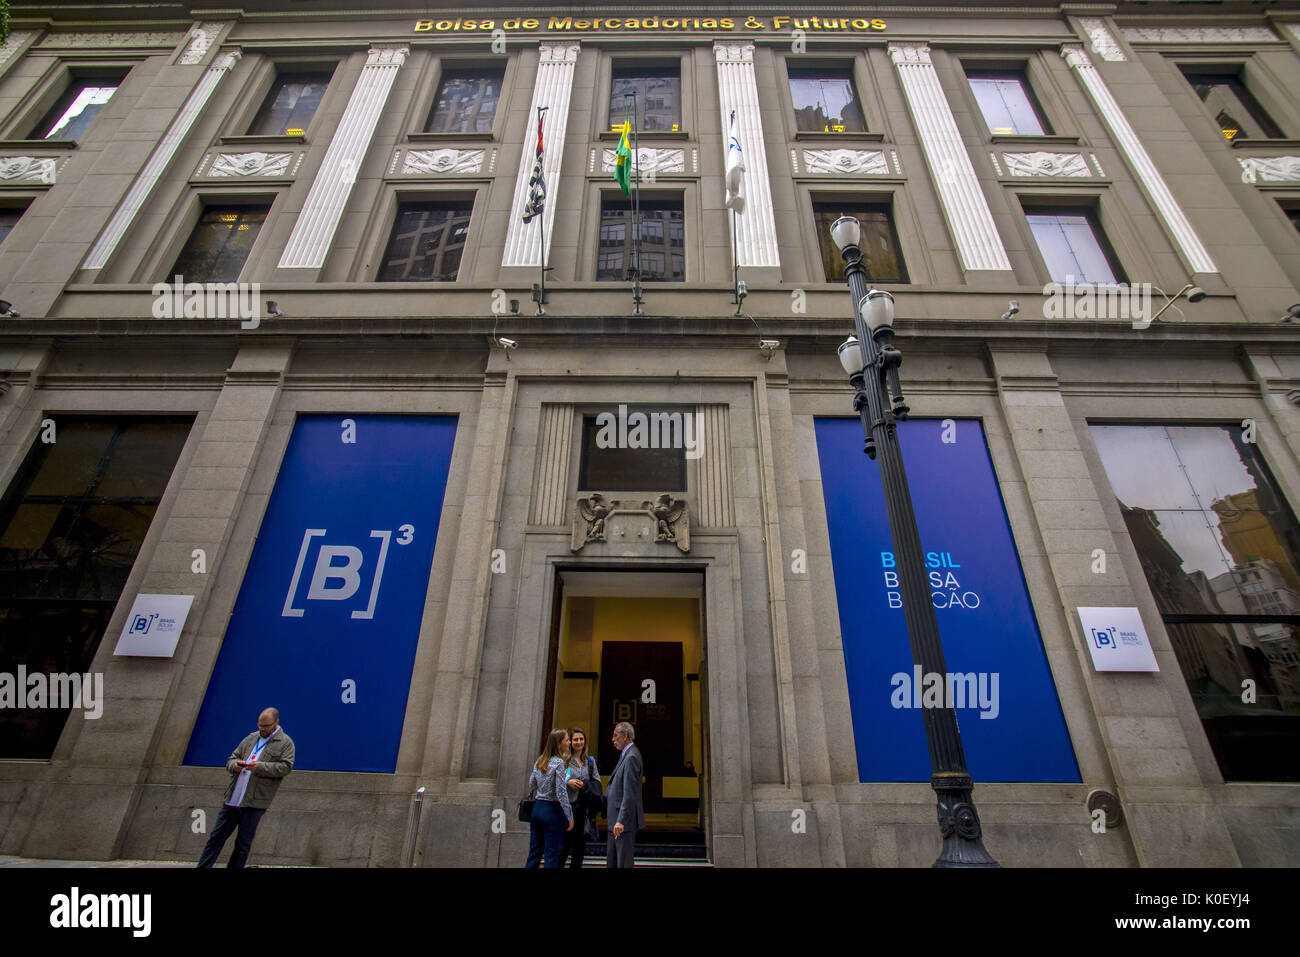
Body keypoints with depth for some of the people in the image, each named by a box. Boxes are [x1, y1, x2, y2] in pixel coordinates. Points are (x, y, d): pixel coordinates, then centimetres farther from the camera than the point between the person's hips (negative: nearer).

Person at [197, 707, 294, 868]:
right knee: (216, 837, 9)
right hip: (233, 799, 5)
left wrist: (260, 767, -21)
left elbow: (286, 767, -11)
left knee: (243, 845, 5)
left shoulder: (285, 743, -2)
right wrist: (234, 765, -6)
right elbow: (231, 758, 18)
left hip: (254, 803, -5)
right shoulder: (251, 738, 15)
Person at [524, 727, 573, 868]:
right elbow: (561, 793, -17)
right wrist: (570, 816, -11)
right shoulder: (558, 762, -15)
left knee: (534, 853, 15)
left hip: (537, 808, 7)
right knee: (551, 856, 3)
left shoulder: (539, 761, 7)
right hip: (552, 810, -7)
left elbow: (531, 786, 13)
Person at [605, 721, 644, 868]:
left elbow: (629, 793, -23)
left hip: (625, 819, -10)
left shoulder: (631, 757, -18)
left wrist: (621, 821, -25)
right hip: (615, 817, 10)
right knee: (611, 858, 17)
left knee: (624, 861, -2)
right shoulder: (625, 755, 13)